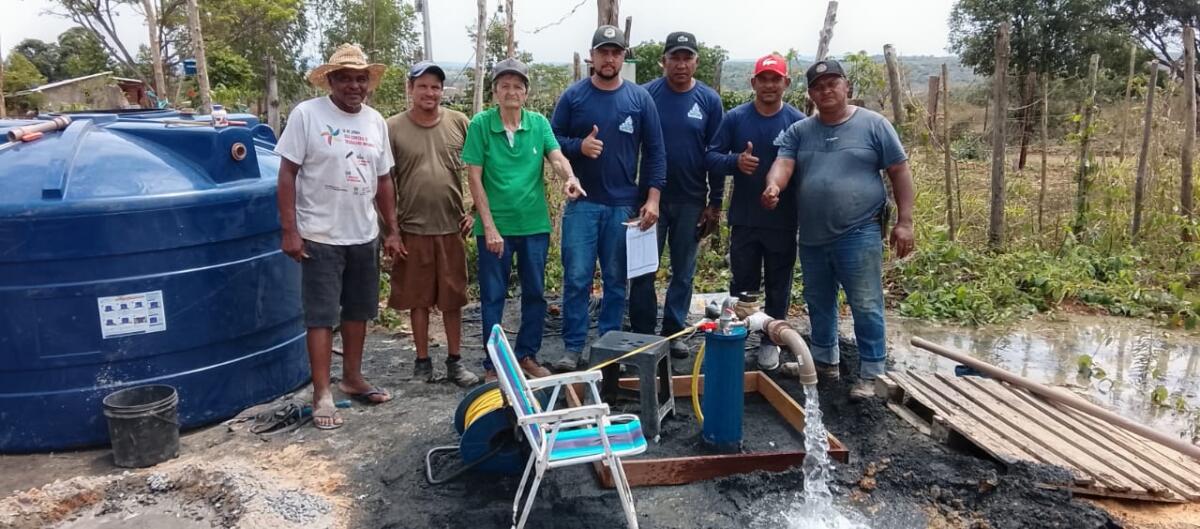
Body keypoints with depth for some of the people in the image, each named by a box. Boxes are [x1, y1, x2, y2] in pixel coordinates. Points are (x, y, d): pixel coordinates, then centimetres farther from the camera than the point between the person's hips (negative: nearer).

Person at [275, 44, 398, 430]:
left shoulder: (376, 121, 7)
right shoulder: (306, 114, -9)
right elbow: (287, 174, -9)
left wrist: (392, 230, 10)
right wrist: (289, 231, -14)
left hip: (365, 236, 6)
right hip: (320, 237, -5)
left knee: (358, 310, 14)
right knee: (321, 315, -1)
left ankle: (353, 377, 29)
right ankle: (322, 394, 6)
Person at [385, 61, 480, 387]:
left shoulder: (459, 123, 3)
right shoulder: (393, 128, -1)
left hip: (452, 227, 1)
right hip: (412, 228, -1)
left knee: (452, 298, 8)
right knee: (418, 298, 8)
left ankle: (455, 361, 20)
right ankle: (422, 361, 22)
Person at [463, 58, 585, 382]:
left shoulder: (539, 123, 3)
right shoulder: (480, 124, -5)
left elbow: (557, 157, -10)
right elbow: (475, 178, -7)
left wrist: (570, 178, -34)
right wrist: (489, 226, -12)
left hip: (534, 224, 3)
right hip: (495, 226, -3)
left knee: (535, 294, 12)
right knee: (493, 297, 6)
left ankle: (527, 355, 28)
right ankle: (493, 363, 20)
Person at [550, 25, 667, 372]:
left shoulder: (640, 99, 3)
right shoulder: (573, 96, 2)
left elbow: (654, 152, 4)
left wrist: (652, 198, -4)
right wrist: (579, 146, -17)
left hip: (625, 205, 1)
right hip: (582, 203, -1)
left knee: (616, 280, 8)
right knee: (576, 279, -1)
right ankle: (573, 348, 8)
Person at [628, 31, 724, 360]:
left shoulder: (709, 100, 0)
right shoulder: (645, 95, -4)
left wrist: (715, 203, 1)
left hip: (692, 201, 1)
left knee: (683, 272, 10)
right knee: (643, 269, 4)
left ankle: (674, 332, 22)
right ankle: (641, 333, 16)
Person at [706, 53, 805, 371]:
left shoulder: (798, 121, -3)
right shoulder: (735, 118, -1)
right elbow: (711, 157, -2)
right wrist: (735, 162, -21)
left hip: (784, 221, 0)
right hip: (744, 219, 0)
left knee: (778, 285, 11)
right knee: (742, 284, 11)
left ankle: (770, 341, 26)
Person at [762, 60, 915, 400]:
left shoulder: (873, 125, -1)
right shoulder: (799, 131, 8)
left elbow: (900, 172, 0)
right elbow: (783, 164, -7)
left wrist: (904, 222, -6)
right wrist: (773, 187, -31)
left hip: (859, 235, -4)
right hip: (812, 238, 5)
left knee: (866, 307, -2)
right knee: (819, 304, 17)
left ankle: (871, 374, 10)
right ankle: (824, 361, 33)